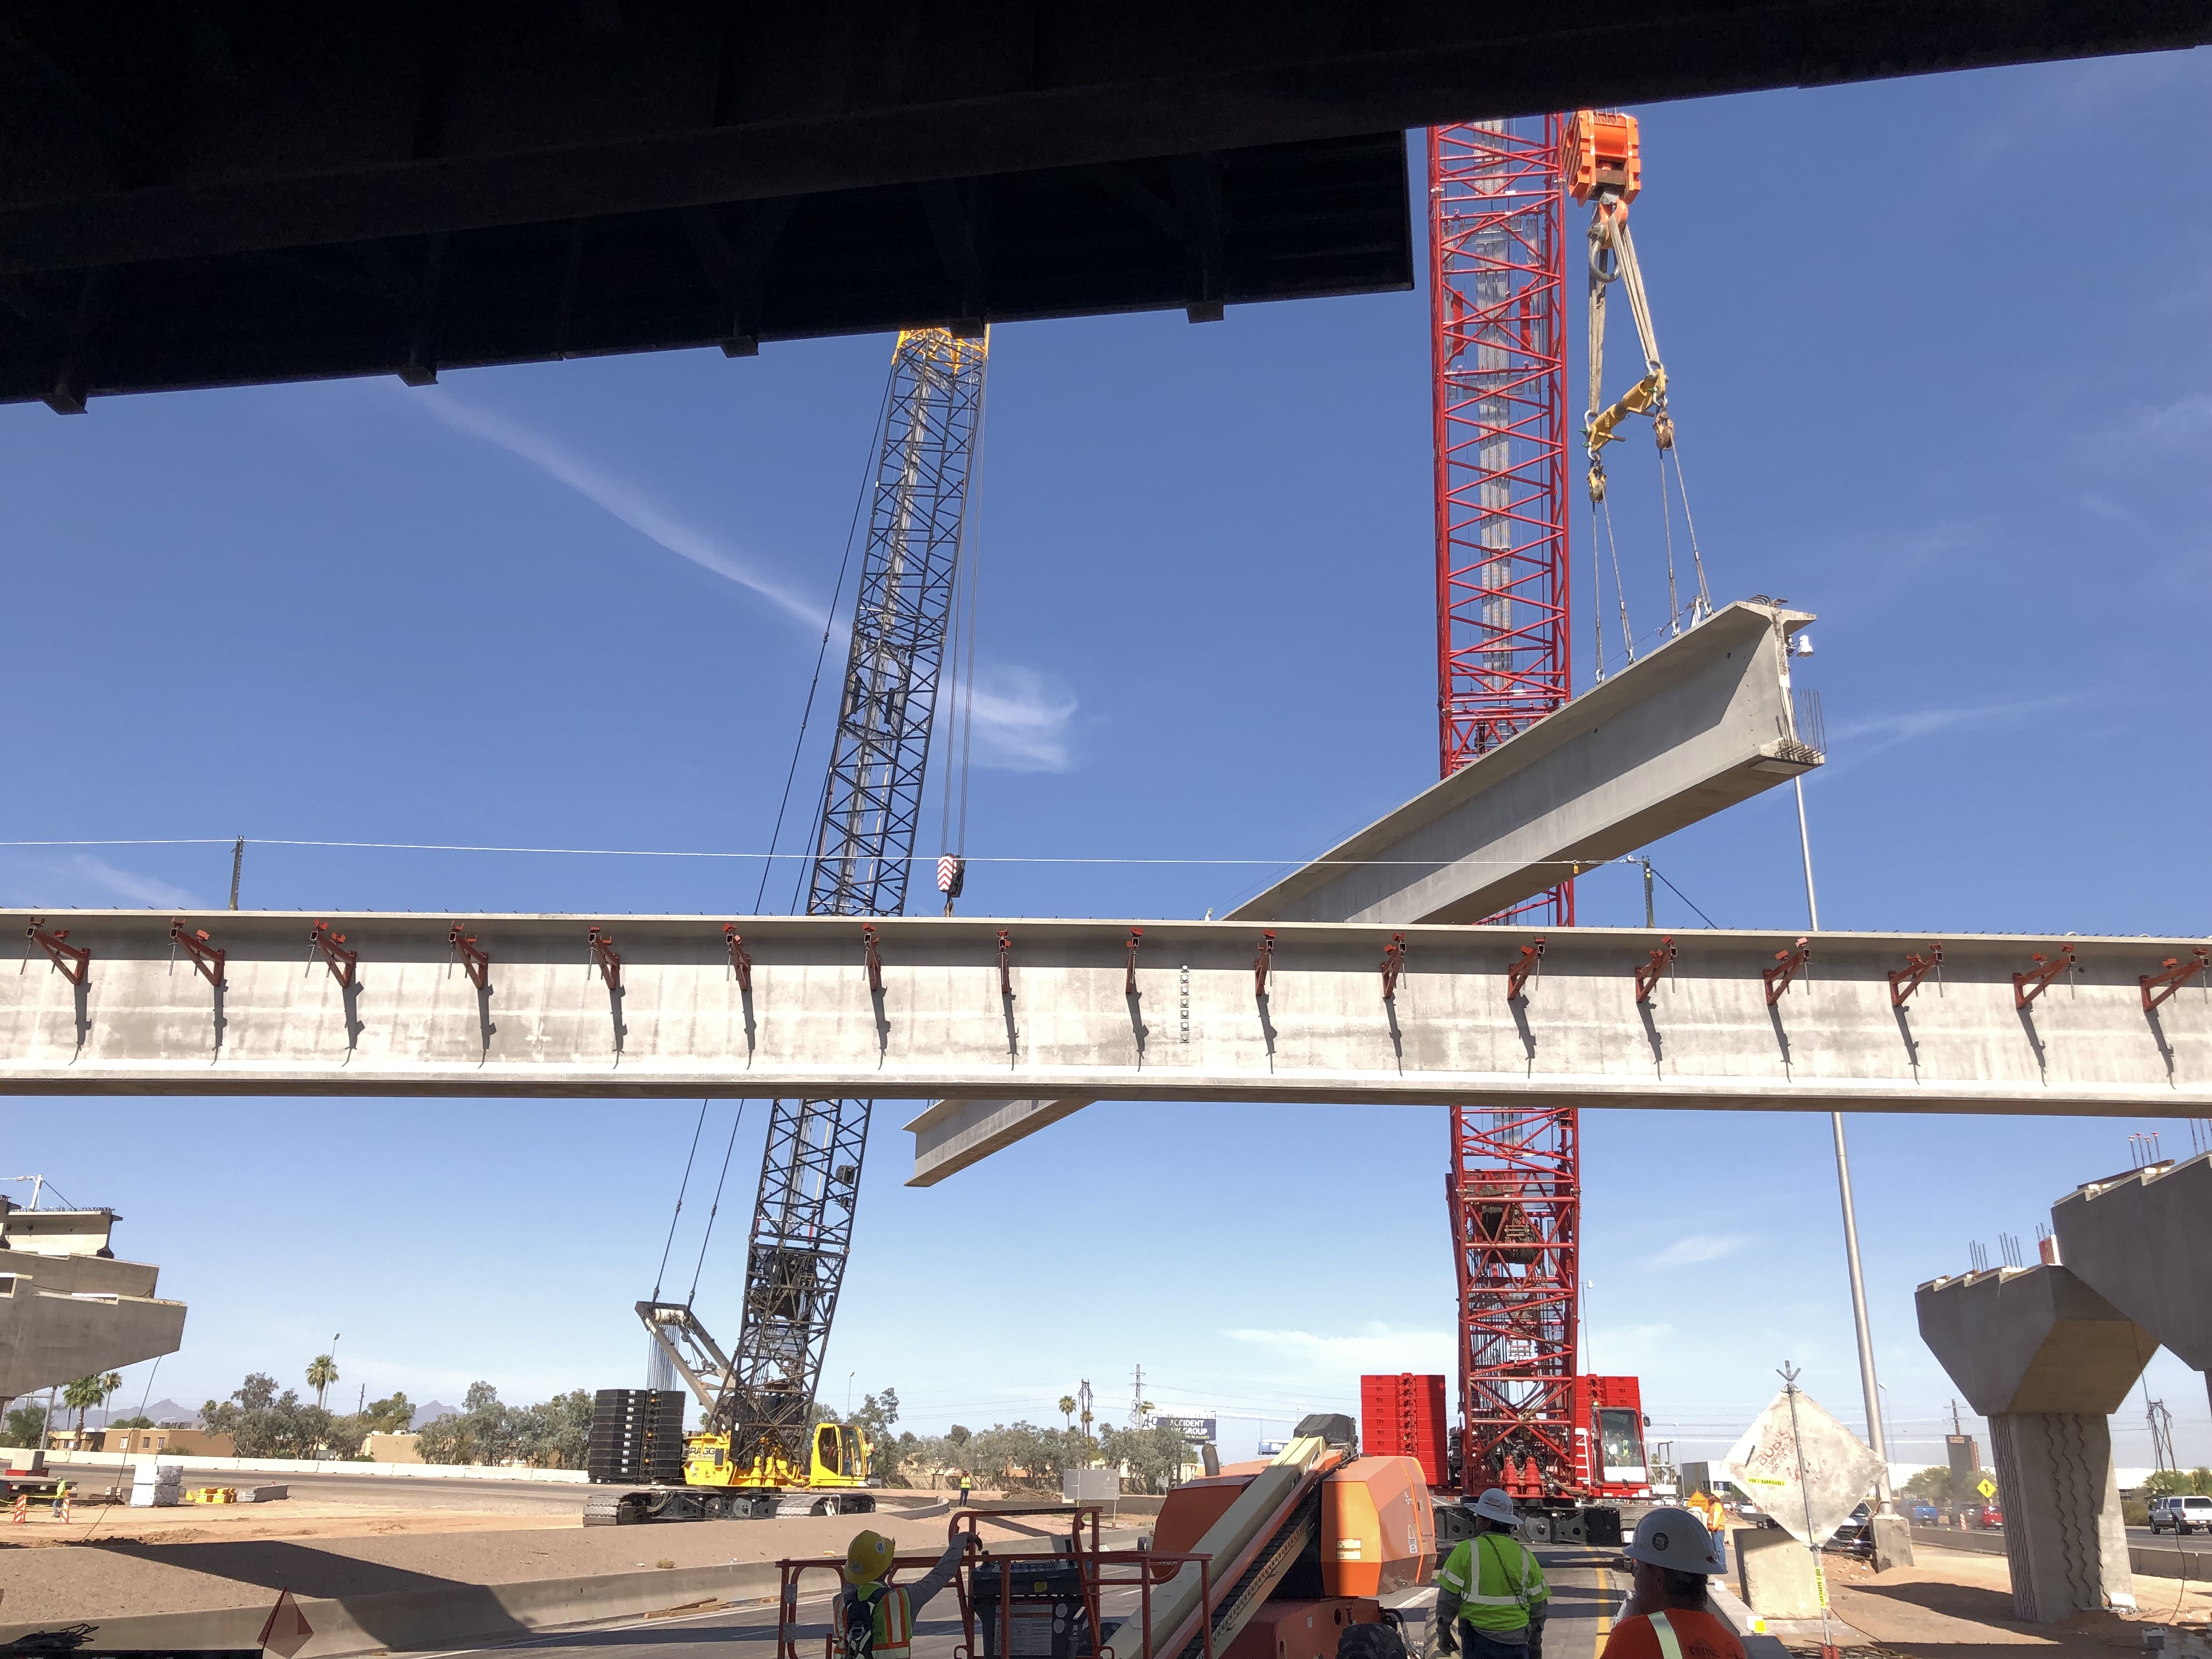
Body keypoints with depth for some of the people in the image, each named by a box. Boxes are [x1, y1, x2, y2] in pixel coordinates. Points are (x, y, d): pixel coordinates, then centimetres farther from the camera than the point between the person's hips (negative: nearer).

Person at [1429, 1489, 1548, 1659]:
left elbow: (1448, 1597, -6)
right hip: (1516, 1642, 3)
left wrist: (1443, 1632, 7)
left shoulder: (1467, 1550, -7)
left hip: (1479, 1640, -3)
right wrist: (1535, 1643, 23)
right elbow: (1539, 1605, 11)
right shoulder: (1525, 1556, 4)